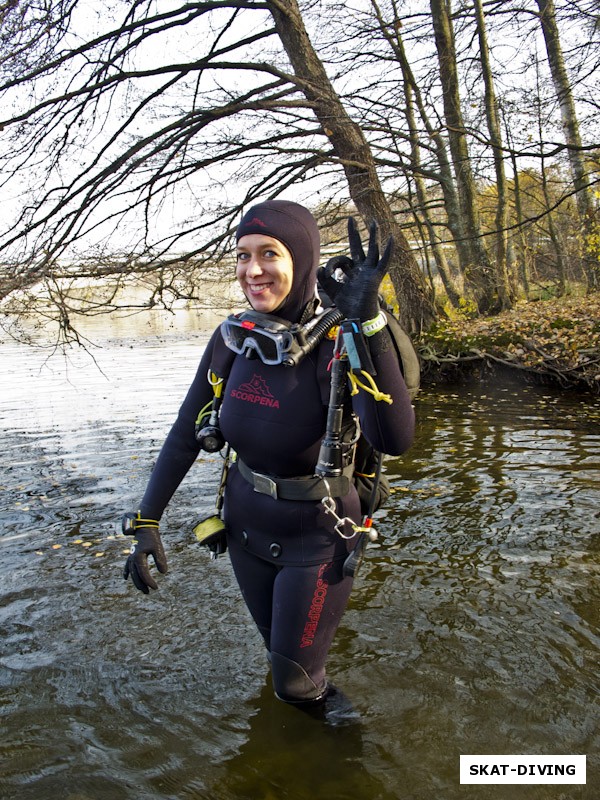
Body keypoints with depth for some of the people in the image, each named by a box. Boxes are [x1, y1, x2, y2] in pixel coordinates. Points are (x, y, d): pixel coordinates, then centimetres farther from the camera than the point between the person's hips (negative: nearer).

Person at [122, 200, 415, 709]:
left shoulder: (335, 345, -26)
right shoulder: (233, 338, -11)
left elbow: (394, 439, -44)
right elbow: (186, 434, -2)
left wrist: (368, 322, -50)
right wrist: (147, 521, -4)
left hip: (315, 538, -5)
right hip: (246, 528, 5)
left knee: (294, 685, 9)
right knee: (281, 652, 25)